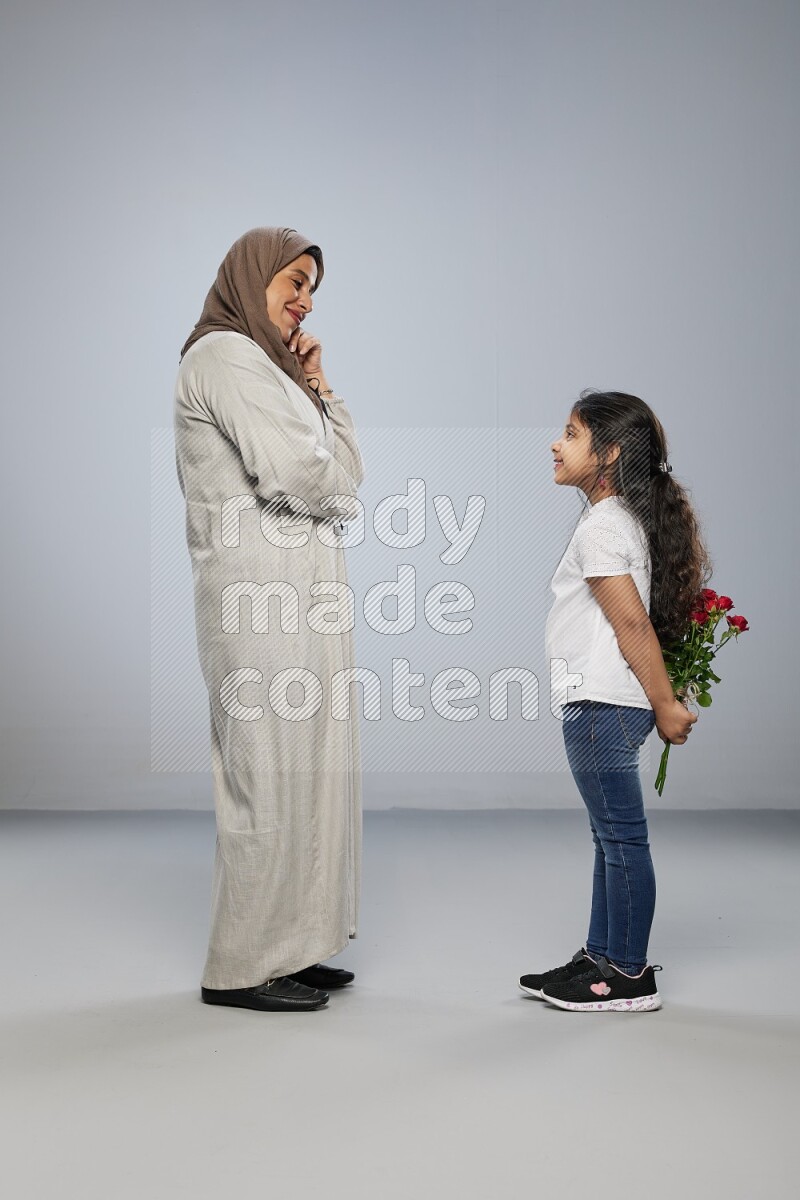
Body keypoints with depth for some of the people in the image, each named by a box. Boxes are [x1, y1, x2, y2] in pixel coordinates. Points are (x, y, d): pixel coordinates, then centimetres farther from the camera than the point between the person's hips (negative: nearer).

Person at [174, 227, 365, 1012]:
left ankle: (286, 949, 20)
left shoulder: (262, 363, 24)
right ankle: (241, 968, 3)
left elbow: (347, 476, 19)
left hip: (300, 592, 10)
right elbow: (302, 474, -19)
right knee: (272, 775, -6)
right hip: (265, 595, -10)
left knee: (303, 771, 12)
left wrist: (318, 391, 9)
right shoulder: (225, 356, -7)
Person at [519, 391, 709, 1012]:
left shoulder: (599, 528, -15)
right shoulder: (631, 518, 14)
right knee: (611, 837, 15)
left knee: (622, 838, -3)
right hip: (606, 704, 10)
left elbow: (633, 623, -17)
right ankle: (602, 957, 26)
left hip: (601, 705, -10)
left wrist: (665, 707, -13)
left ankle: (630, 977, 5)